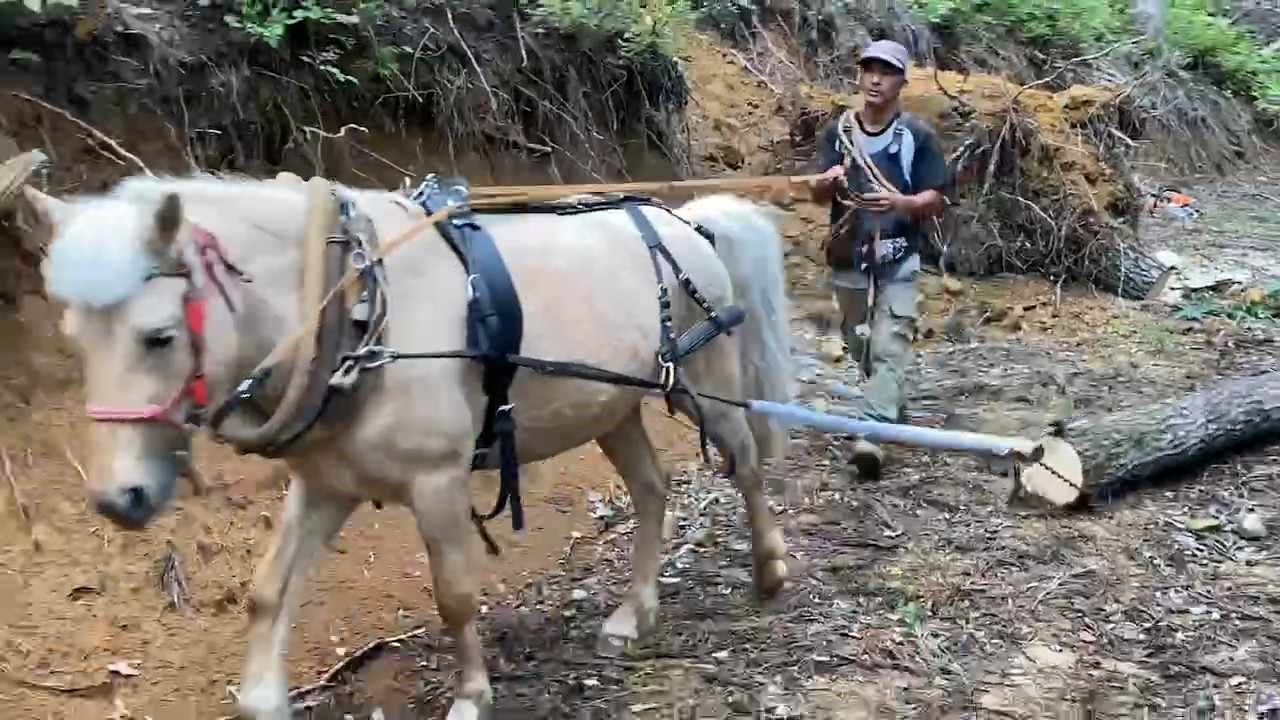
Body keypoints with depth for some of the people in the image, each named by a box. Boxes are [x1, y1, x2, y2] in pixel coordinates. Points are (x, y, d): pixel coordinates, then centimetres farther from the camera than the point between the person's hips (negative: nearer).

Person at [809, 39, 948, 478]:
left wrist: (900, 202, -28)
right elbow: (818, 196, -2)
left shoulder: (918, 136, -6)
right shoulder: (837, 132, 2)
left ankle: (873, 435, -18)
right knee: (860, 347, 17)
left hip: (897, 261, -4)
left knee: (889, 348, -12)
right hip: (848, 259, 4)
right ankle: (893, 410, 39)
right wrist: (830, 181, -27)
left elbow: (935, 201, -7)